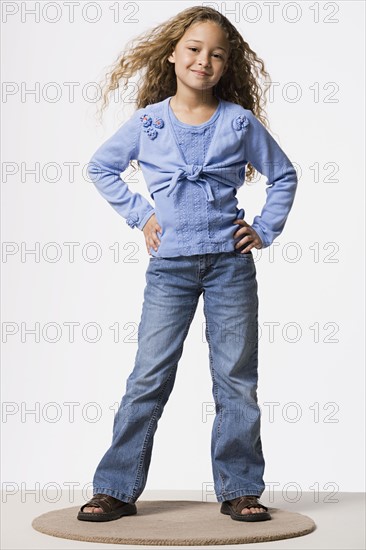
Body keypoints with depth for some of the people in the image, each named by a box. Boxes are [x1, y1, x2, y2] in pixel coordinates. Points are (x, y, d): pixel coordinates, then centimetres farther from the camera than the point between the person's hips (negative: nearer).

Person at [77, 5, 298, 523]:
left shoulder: (240, 121, 3)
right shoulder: (148, 121, 3)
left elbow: (284, 175, 14)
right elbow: (100, 168, 15)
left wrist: (265, 230, 4)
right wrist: (139, 214, 6)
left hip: (230, 261, 1)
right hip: (170, 263, 0)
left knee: (237, 379, 4)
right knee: (149, 377, 0)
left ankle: (241, 490, 13)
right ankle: (117, 488, 7)